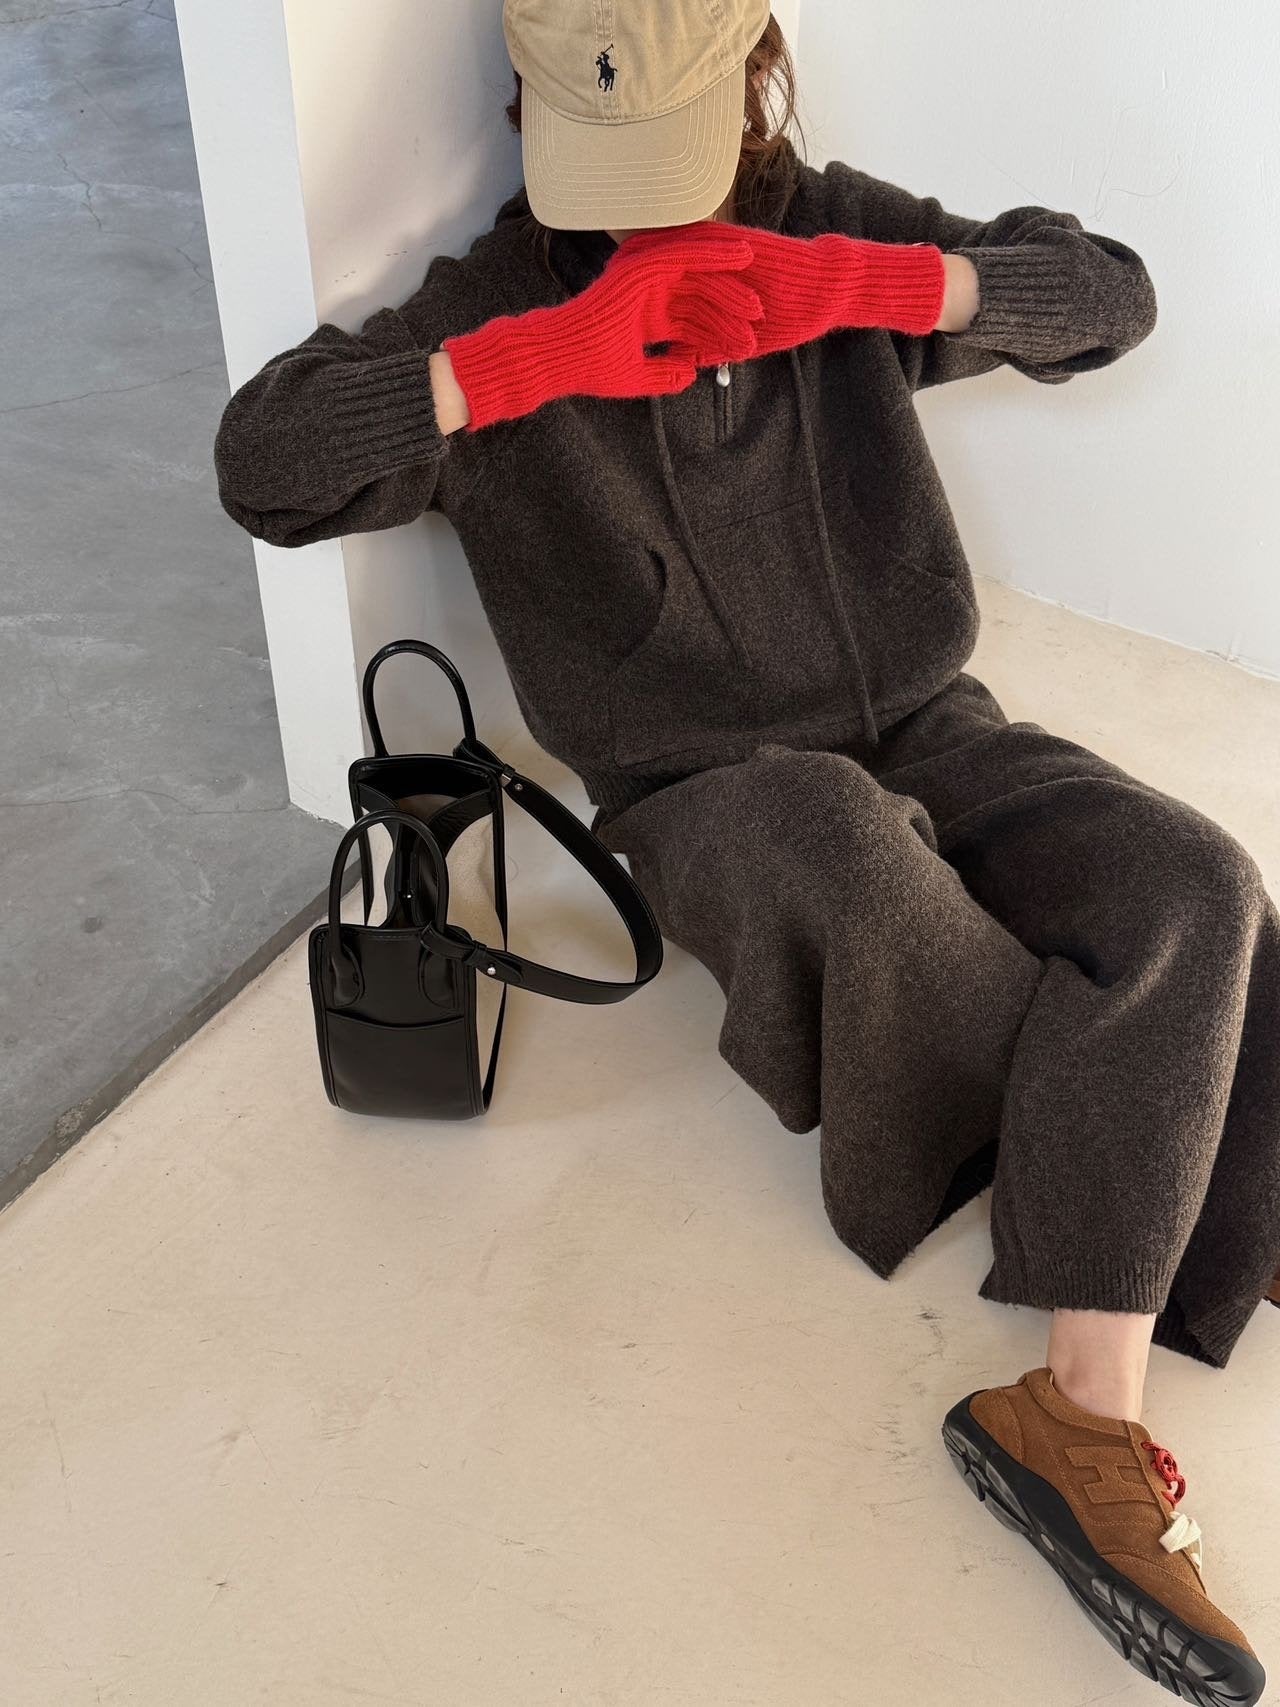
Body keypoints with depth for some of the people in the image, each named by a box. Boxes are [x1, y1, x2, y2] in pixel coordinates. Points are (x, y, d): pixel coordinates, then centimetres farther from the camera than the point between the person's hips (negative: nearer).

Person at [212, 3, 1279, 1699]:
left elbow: (1107, 293, -2)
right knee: (853, 867, -38)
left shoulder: (839, 229, 4)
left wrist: (846, 284, -19)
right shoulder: (497, 301, -4)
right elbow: (262, 461, -15)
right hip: (707, 783, -3)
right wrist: (547, 354, -26)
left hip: (922, 727, 3)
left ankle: (1084, 1413, -25)